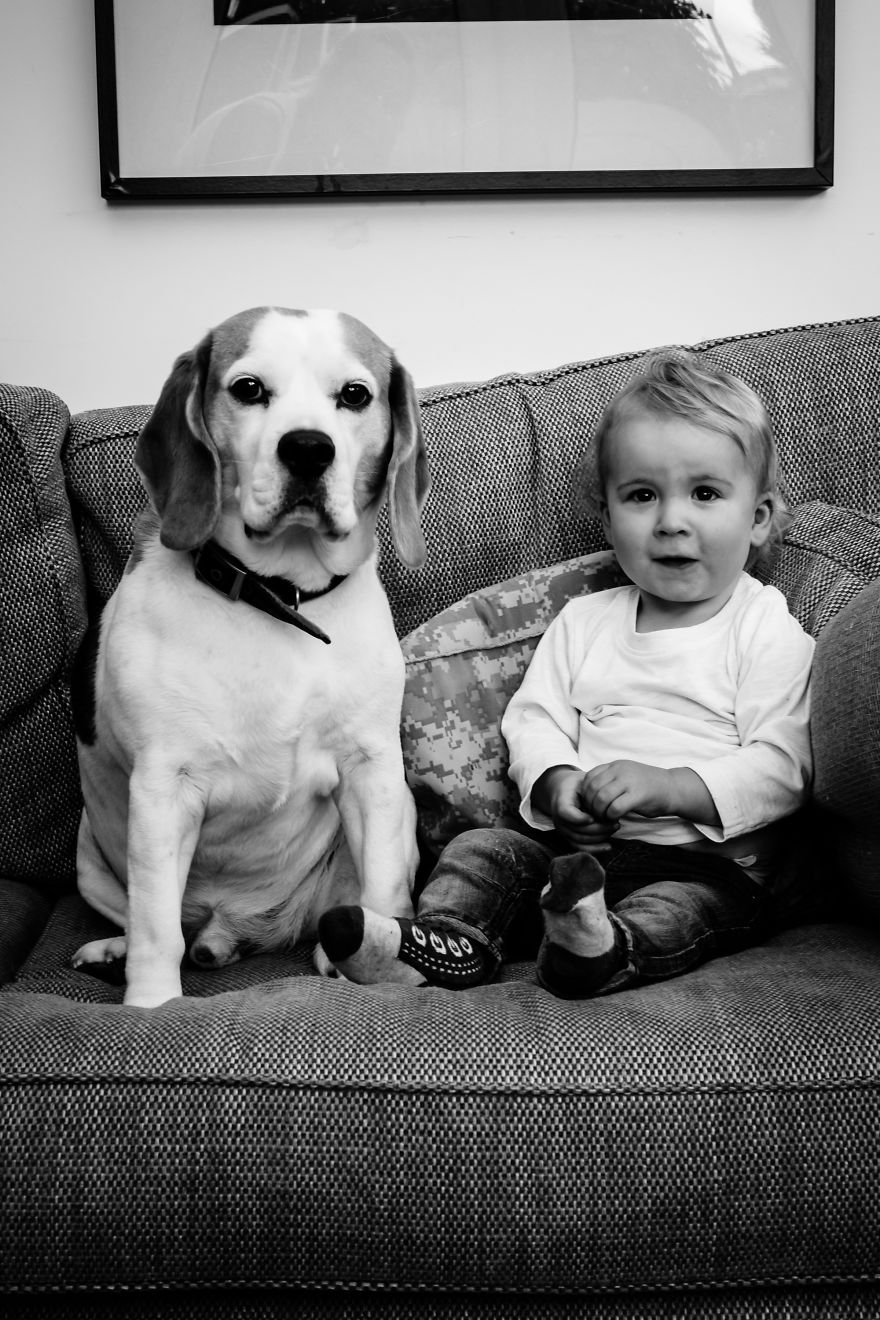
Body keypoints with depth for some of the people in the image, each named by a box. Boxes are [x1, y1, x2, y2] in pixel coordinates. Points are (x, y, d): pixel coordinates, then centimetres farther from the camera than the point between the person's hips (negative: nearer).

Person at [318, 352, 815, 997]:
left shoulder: (769, 631, 0)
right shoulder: (584, 621, 16)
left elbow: (782, 767, -9)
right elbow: (533, 719, 10)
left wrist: (666, 786, -22)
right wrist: (556, 782, -14)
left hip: (716, 861, -5)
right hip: (577, 845, 5)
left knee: (693, 908, -34)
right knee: (483, 848, -12)